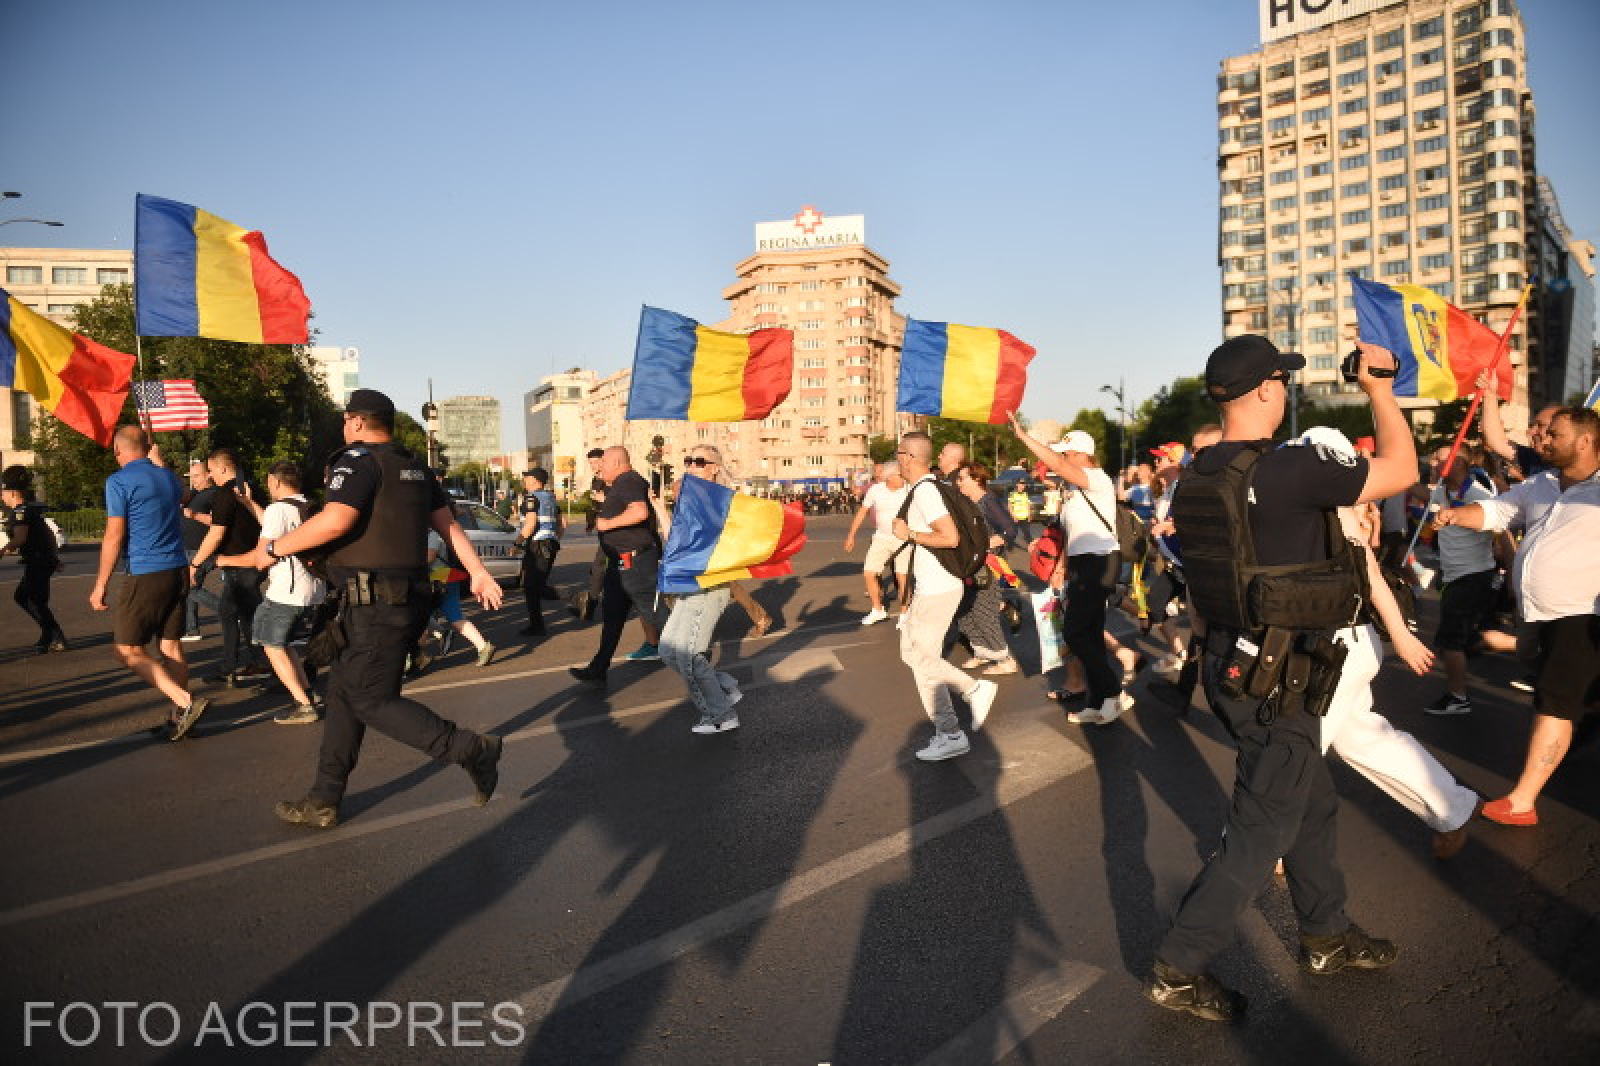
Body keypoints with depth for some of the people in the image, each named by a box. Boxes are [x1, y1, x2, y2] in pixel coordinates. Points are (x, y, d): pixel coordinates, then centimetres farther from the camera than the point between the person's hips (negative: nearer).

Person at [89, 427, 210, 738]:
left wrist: (100, 584, -3)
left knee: (127, 649, 0)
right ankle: (178, 718, 12)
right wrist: (158, 461, 50)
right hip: (178, 571, 7)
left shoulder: (119, 481, -8)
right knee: (171, 645, 11)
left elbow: (114, 537, -10)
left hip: (145, 575, -7)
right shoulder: (168, 476, 12)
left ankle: (186, 702, -14)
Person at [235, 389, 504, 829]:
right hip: (408, 597, 9)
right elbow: (448, 522, 13)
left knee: (372, 701, -2)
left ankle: (471, 749, -5)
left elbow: (335, 520, -24)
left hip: (374, 606, -9)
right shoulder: (416, 467, 16)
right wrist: (478, 571, 13)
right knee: (343, 692, 15)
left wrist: (274, 548, -11)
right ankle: (323, 801, 23)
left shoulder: (358, 460, -10)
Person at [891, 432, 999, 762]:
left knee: (922, 660, 0)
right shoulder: (926, 487, 11)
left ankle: (950, 736, 11)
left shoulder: (924, 491, -20)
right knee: (912, 653, 17)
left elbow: (950, 537, -28)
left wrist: (909, 534, -18)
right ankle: (974, 690, 17)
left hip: (937, 591, -10)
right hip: (928, 588, 10)